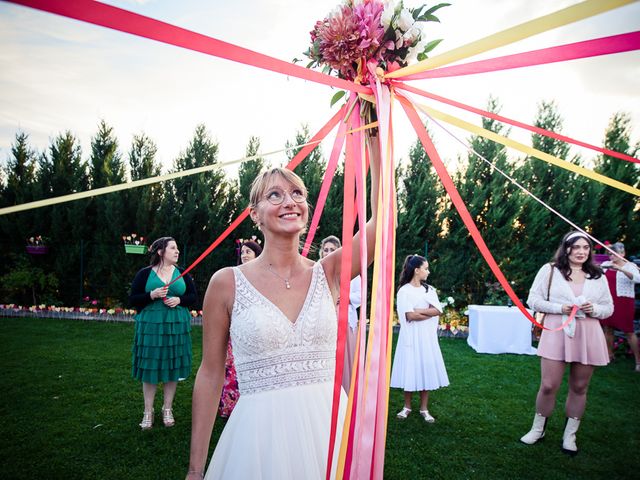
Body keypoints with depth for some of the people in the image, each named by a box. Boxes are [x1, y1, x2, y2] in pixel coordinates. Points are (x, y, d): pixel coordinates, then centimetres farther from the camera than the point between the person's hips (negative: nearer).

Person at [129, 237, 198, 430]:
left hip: (176, 326, 2)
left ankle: (167, 409, 24)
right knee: (150, 367, 3)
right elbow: (133, 299, -1)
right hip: (150, 325, -2)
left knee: (172, 367, 8)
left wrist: (179, 300, -11)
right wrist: (151, 295, -17)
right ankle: (148, 412, 19)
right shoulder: (145, 274, -1)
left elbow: (194, 296, 8)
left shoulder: (182, 273, 7)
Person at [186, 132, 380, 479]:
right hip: (260, 432, -2)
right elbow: (210, 374, -1)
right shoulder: (228, 283, -6)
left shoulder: (327, 274, -1)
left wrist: (374, 138, -15)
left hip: (329, 425, 3)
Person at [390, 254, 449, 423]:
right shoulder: (404, 291, -8)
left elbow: (438, 310, -3)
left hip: (427, 335, 4)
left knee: (426, 369, 6)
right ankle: (407, 407, 19)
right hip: (411, 336, -4)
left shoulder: (430, 289, 9)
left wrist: (419, 311, -12)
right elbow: (410, 316, -16)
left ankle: (424, 409, 18)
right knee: (410, 370, 2)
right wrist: (429, 313, -8)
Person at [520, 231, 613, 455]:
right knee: (549, 385, -4)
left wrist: (594, 309, -8)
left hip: (588, 336, 3)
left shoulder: (598, 276, 10)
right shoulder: (550, 270, 1)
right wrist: (560, 308, -15)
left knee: (579, 387, 10)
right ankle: (537, 429, 18)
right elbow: (533, 299, -1)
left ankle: (570, 435, 27)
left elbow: (609, 308, 14)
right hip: (557, 333, -3)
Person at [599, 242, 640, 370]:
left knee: (629, 332, -2)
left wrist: (620, 268, -36)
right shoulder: (605, 264, 6)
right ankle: (609, 355, 25)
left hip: (624, 302, -4)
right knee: (607, 329, 10)